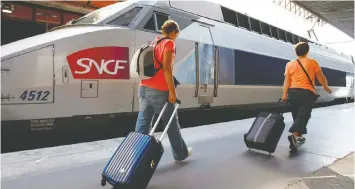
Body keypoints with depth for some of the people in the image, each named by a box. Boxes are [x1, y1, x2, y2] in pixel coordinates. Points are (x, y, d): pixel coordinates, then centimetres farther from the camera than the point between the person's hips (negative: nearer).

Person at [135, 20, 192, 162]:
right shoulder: (169, 43, -5)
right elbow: (166, 68, -17)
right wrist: (172, 91, -16)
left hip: (144, 88, 7)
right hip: (159, 91, -7)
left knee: (142, 123, 5)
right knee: (171, 123, 9)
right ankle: (181, 154, 26)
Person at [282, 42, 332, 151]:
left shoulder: (290, 64, 6)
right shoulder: (313, 62, 1)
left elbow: (287, 81, -1)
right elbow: (321, 78, 4)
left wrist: (284, 94, -3)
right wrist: (326, 88, 19)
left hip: (293, 92, 4)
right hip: (307, 93, -4)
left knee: (297, 116, 17)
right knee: (303, 116, -8)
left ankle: (299, 136, 28)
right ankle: (294, 135, -29)